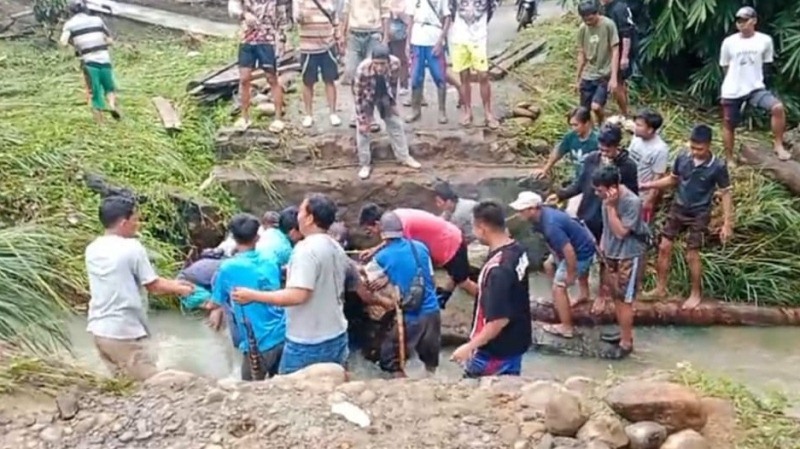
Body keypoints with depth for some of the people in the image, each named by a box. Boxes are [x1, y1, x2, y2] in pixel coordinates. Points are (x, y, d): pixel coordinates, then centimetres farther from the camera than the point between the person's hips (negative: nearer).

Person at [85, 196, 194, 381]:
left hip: (99, 329, 8)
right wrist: (179, 289, 12)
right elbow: (152, 285, -7)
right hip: (125, 332, -8)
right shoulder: (131, 248, -15)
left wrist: (172, 284, 17)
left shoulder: (92, 249, 6)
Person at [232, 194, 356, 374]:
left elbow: (298, 295, -29)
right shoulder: (336, 247, 6)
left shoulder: (306, 249, -21)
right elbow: (354, 278, 21)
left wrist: (253, 295, -23)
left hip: (308, 344, -8)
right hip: (337, 336, 8)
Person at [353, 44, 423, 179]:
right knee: (363, 129, -5)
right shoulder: (363, 69, -40)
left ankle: (404, 157, 24)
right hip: (367, 96, -3)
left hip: (384, 95, 3)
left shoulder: (395, 64, -31)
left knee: (396, 123, 9)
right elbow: (358, 96, -28)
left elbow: (393, 84, -8)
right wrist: (362, 120, -23)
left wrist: (393, 103, 1)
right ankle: (365, 164, 10)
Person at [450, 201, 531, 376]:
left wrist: (470, 346, -24)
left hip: (495, 351, -8)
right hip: (516, 342, 8)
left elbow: (499, 319, -31)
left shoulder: (497, 268, -31)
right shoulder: (518, 251, -2)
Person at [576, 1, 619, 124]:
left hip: (604, 75, -5)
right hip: (587, 76, 5)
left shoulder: (608, 25, -13)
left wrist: (614, 77, -18)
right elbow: (581, 54, 9)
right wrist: (578, 78, 11)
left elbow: (615, 51, -12)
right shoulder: (582, 29, 1)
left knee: (596, 106, -18)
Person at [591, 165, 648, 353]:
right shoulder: (609, 199, -4)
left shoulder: (632, 202, -27)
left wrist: (610, 206, -29)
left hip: (630, 256, -8)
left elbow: (620, 232, -26)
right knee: (616, 296, 17)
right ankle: (623, 334, 33)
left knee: (625, 300, 1)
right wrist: (603, 244, 10)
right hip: (612, 253, 8)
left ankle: (626, 342, 13)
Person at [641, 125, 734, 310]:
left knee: (692, 255, 1)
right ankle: (660, 288, 23)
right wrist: (647, 185, -1)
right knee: (664, 248, 7)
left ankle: (696, 294, 22)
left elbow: (725, 194, -10)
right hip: (677, 208, 4)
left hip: (699, 215, -4)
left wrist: (727, 224, -12)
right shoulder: (682, 158, -9)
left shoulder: (718, 167, -19)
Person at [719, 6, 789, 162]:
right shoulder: (729, 42, -4)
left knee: (778, 108, -25)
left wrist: (753, 77, 9)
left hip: (756, 88, 0)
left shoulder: (765, 40, -3)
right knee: (729, 125, 9)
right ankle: (730, 160, 26)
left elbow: (766, 63, 11)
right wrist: (738, 76, 5)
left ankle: (778, 145, -11)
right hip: (732, 91, 1)